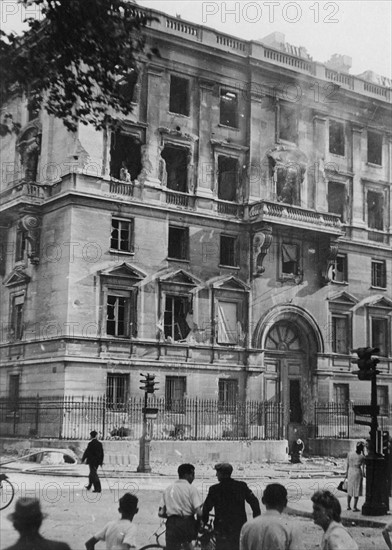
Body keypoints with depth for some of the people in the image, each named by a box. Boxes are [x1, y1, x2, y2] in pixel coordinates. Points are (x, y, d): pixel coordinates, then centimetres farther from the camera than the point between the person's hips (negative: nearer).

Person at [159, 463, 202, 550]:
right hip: (187, 523, -2)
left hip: (172, 524, 2)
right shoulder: (191, 488, -2)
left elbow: (161, 513, 6)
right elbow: (198, 512, -11)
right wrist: (201, 522, 7)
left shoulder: (168, 489, 11)